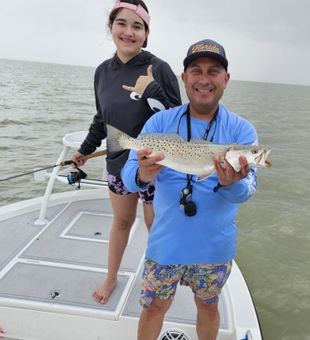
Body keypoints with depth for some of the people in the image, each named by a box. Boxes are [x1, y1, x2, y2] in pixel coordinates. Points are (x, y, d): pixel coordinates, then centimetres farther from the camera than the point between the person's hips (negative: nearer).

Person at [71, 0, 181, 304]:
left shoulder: (159, 69, -15)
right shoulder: (103, 71, 0)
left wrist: (152, 92, -27)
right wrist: (85, 149, 24)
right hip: (118, 163, 5)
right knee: (121, 222, 21)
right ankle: (111, 278, 42)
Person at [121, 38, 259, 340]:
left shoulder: (242, 130, -6)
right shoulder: (160, 122, -7)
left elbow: (247, 189, -17)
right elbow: (128, 175, -15)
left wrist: (231, 183, -40)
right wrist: (142, 176, -38)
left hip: (214, 246, 1)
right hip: (165, 242, 0)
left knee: (208, 305, 23)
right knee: (154, 307, 17)